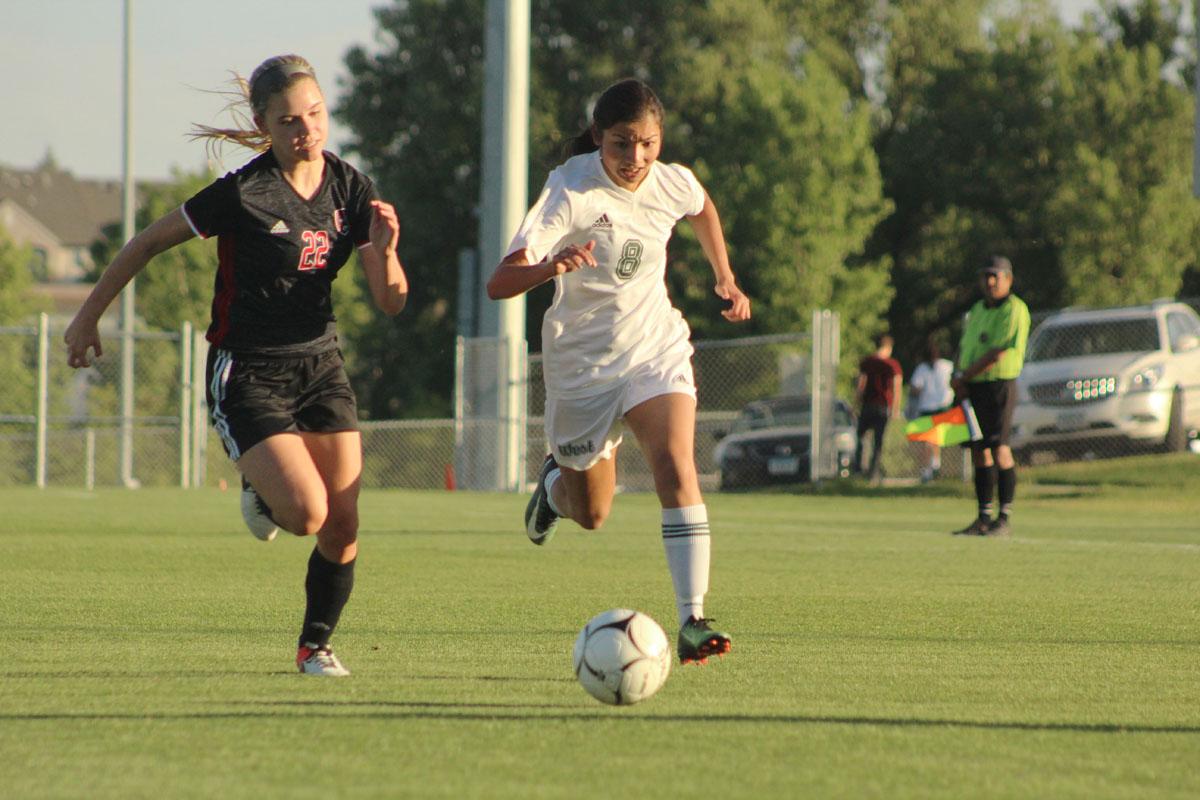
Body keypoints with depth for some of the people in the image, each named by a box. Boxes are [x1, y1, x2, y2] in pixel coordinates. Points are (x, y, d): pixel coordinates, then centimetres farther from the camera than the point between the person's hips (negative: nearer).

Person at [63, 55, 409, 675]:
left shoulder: (350, 188, 0)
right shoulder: (241, 194, -16)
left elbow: (391, 302, 1)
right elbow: (148, 243, -3)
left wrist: (385, 251, -21)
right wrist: (88, 317, 1)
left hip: (320, 366, 5)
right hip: (246, 374, -5)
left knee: (342, 527, -3)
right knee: (305, 513, -21)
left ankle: (316, 645, 21)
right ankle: (260, 493, 15)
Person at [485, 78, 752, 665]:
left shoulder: (673, 184, -8)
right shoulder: (571, 192, -23)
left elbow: (703, 210, 22)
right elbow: (499, 284, -32)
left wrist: (725, 280, 17)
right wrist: (551, 267, -51)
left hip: (656, 347, 2)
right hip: (582, 361, -2)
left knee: (677, 468, -24)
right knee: (591, 513, 13)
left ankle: (693, 621, -28)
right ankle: (554, 482, 51)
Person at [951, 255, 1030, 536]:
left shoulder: (1014, 310, -8)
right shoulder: (977, 310, 18)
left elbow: (998, 354, -15)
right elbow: (964, 347, 21)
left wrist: (963, 378, -10)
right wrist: (959, 377, 1)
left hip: (999, 385, -8)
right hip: (973, 388, 8)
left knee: (999, 449, -13)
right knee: (979, 451, 7)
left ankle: (1004, 519, -11)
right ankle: (983, 519, 10)